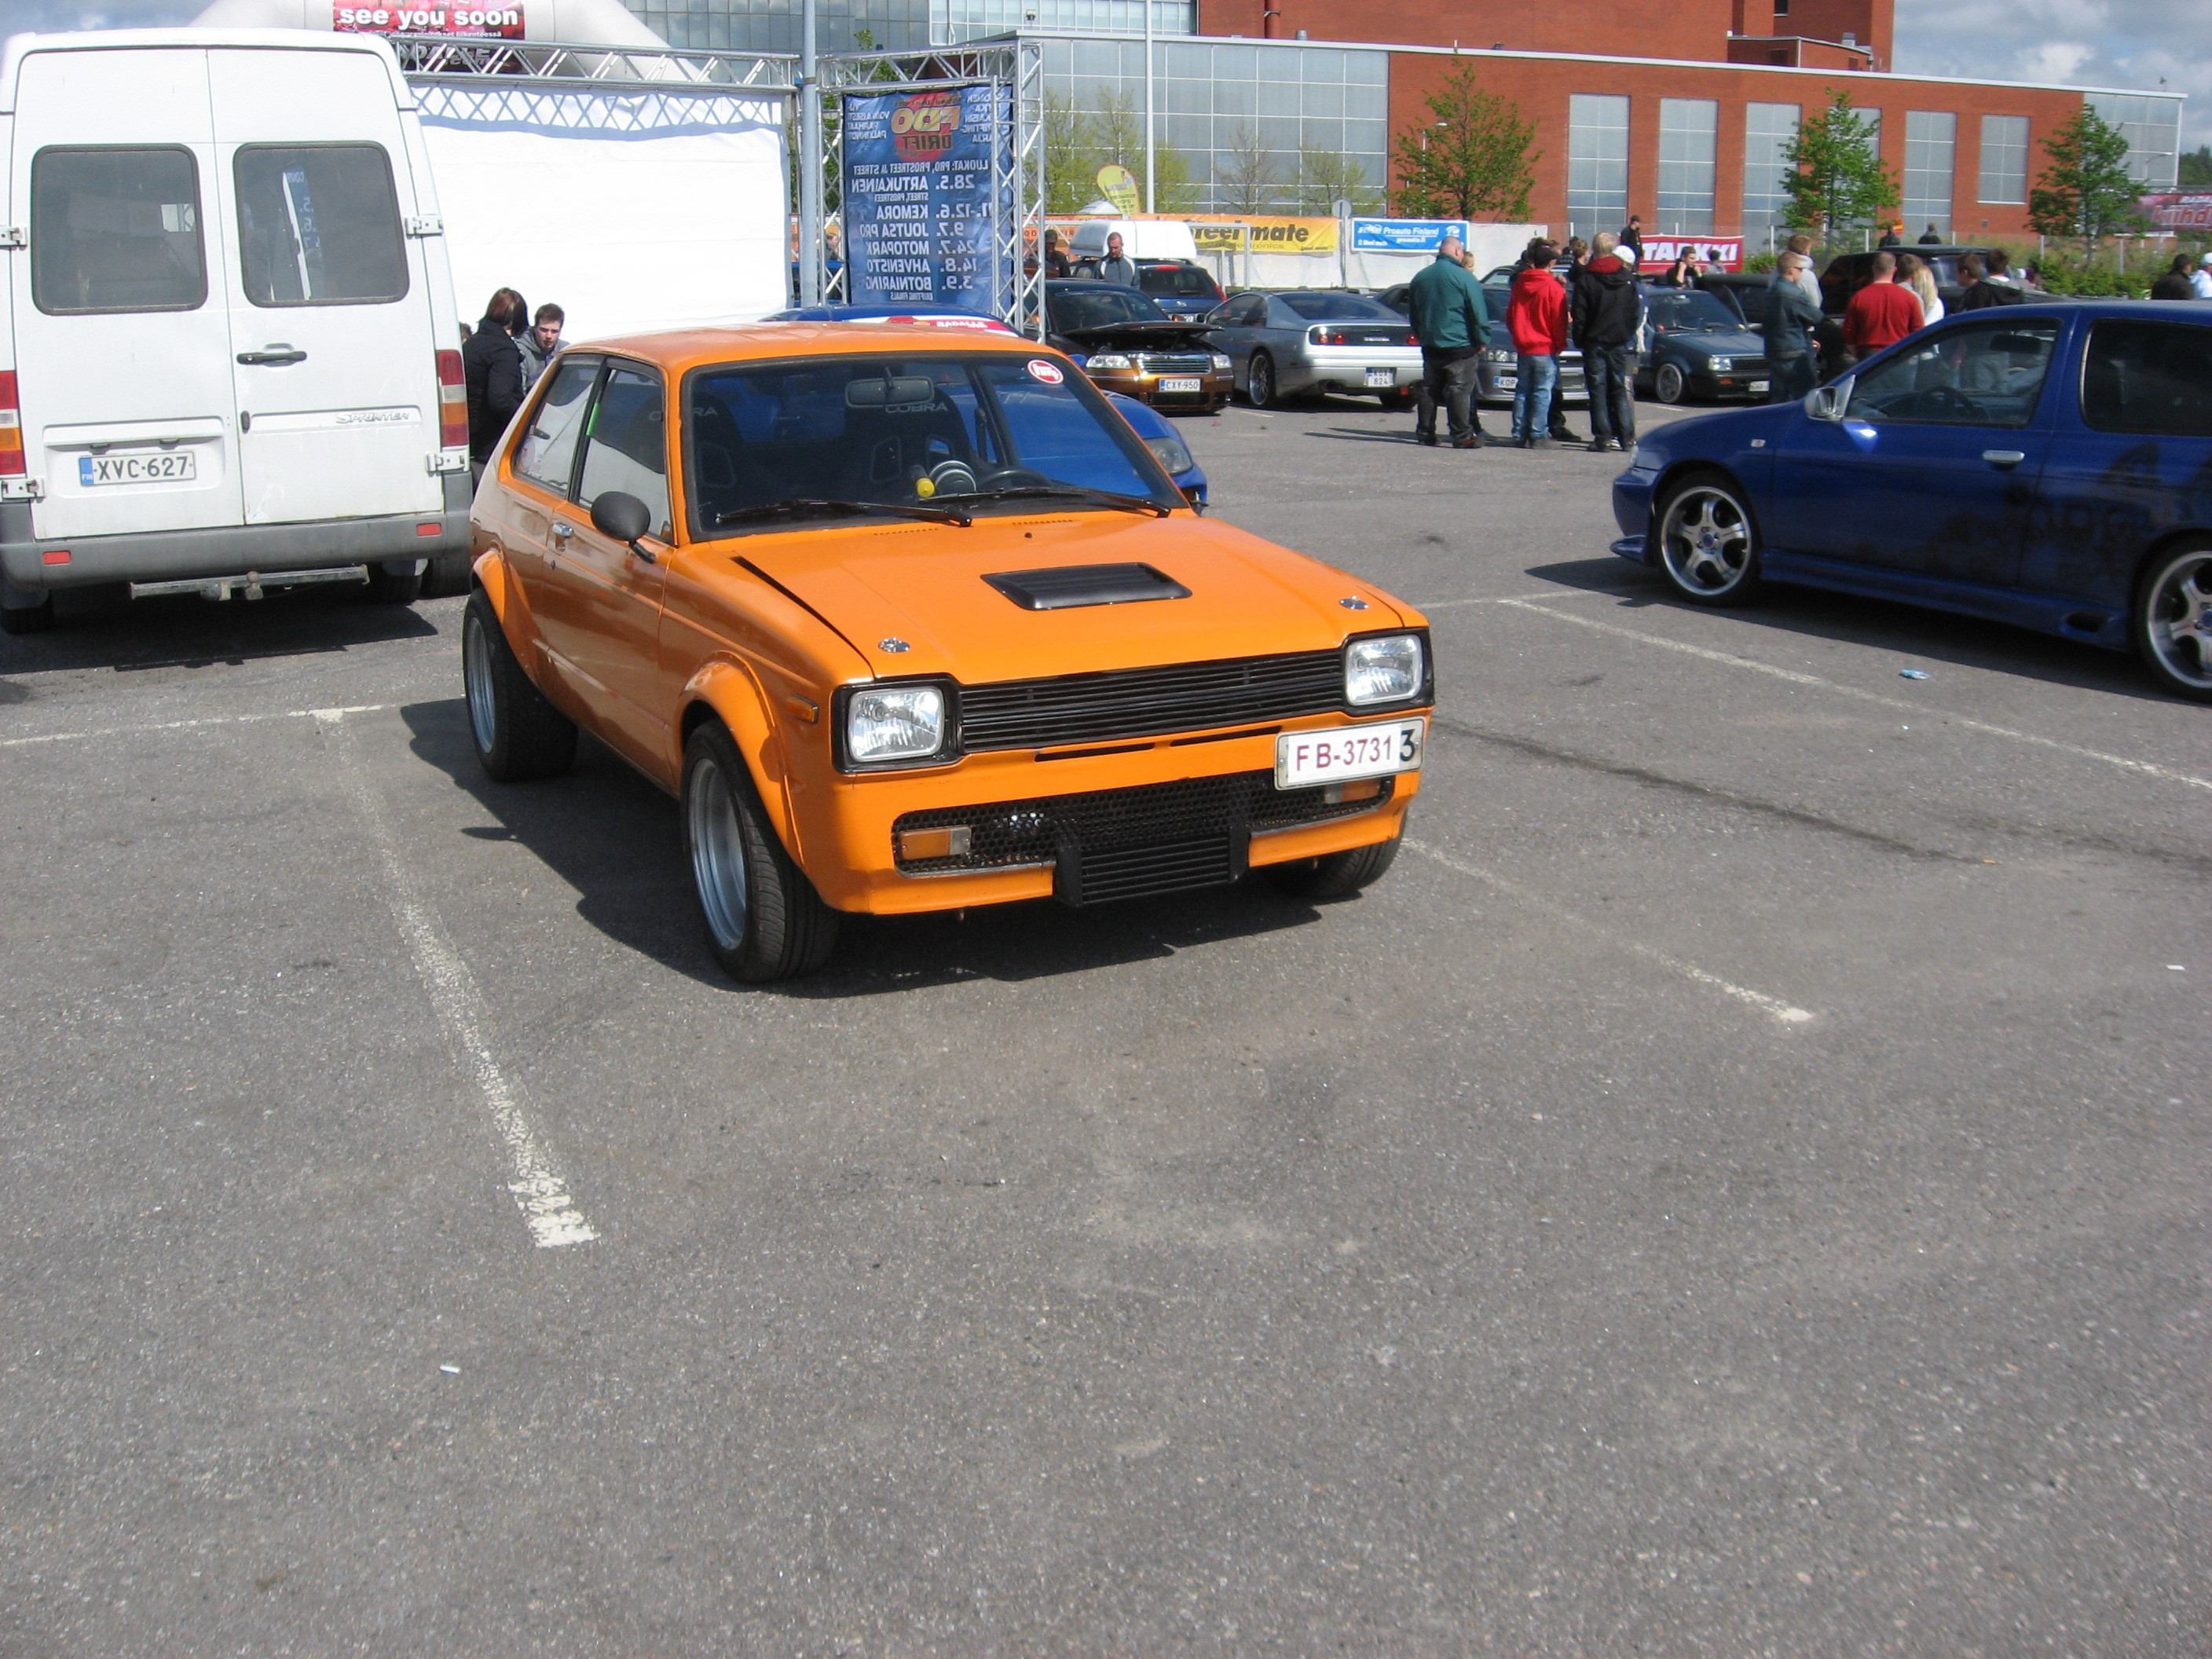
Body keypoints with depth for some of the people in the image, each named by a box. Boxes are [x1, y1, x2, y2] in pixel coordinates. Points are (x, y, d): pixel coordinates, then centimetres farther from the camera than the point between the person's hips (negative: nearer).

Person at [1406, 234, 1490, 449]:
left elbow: (1412, 313, 21)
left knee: (1429, 390, 12)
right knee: (1459, 391, -6)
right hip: (1459, 346, -6)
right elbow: (1479, 313, -11)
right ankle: (1463, 436, -7)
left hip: (1430, 346, 6)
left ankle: (1425, 433, 13)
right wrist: (1482, 341, -3)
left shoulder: (1421, 277, 11)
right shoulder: (1463, 277, -10)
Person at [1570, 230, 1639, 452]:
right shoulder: (1628, 277, 2)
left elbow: (1579, 315, -6)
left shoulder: (1585, 278, -6)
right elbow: (1636, 313, 4)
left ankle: (1603, 437, -3)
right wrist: (1627, 334, 15)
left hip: (1595, 344, -2)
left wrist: (1580, 340, 3)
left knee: (1598, 392, 1)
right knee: (1621, 391, 6)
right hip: (1622, 343, 2)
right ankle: (1626, 438, 3)